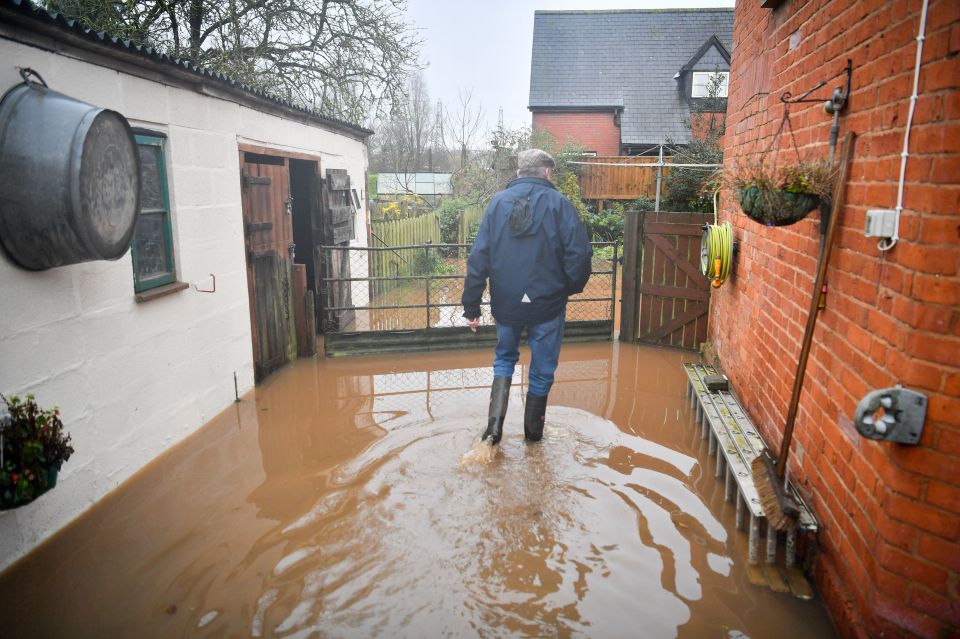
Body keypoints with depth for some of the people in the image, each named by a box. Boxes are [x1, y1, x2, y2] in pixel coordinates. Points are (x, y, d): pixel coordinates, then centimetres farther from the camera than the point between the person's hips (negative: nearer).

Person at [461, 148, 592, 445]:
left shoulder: (498, 202, 0)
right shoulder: (559, 204, -7)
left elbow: (478, 257, -3)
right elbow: (579, 255, -13)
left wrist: (471, 306, 1)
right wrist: (571, 287, 7)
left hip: (506, 304, 2)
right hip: (548, 304, -2)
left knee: (504, 359, 24)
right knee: (542, 370, 15)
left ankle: (495, 423, 8)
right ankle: (533, 434, 30)